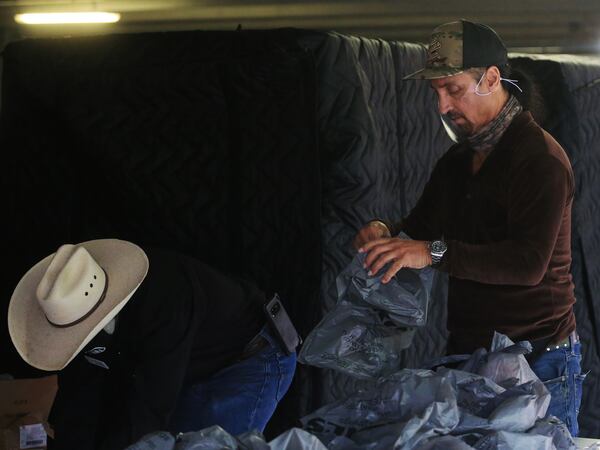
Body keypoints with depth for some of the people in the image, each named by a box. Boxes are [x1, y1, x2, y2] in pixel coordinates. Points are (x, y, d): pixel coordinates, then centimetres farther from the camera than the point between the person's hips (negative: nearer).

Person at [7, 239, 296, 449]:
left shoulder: (165, 299, -40)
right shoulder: (77, 309, -15)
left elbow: (149, 408, -39)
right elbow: (78, 400, -12)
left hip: (248, 363, -8)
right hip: (192, 374, 8)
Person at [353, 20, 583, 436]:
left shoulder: (541, 159, -15)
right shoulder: (455, 162, 13)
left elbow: (529, 262, -25)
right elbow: (423, 225, 22)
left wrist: (435, 252, -30)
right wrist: (388, 233, -2)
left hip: (538, 359, -7)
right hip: (468, 352, 8)